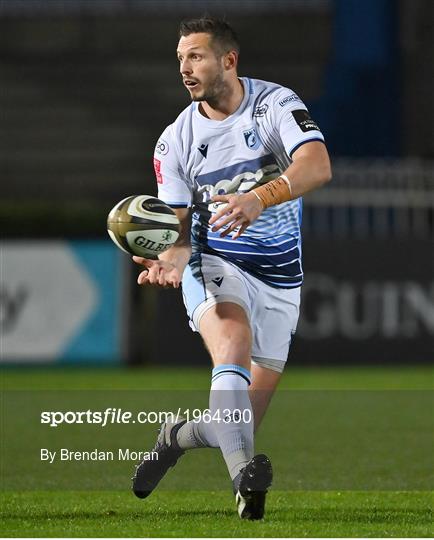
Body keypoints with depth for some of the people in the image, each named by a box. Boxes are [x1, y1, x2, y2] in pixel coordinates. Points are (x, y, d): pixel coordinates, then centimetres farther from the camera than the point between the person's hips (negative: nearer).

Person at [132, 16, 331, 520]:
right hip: (214, 267, -1)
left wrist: (259, 199, -45)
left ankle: (176, 436, 37)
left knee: (244, 418, 4)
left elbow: (317, 165, -27)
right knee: (233, 345, -35)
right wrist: (170, 260, -24)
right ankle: (244, 476, -47)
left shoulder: (276, 103, -10)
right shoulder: (175, 141, -3)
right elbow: (179, 226, 0)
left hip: (280, 277, 1)